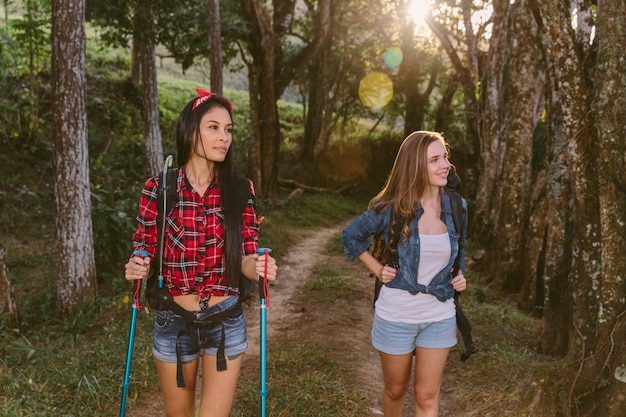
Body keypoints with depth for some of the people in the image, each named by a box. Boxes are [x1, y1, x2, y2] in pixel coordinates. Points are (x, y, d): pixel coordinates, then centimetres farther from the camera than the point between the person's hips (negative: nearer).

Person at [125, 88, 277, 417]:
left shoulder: (240, 189, -5)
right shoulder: (158, 189, -7)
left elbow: (245, 258, -2)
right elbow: (146, 251, 2)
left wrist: (258, 267, -25)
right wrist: (137, 268, -20)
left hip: (226, 322, 0)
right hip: (173, 322, 1)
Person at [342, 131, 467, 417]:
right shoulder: (392, 209, -15)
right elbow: (351, 237, 2)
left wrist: (459, 275, -1)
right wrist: (378, 270, -4)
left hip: (439, 316, 2)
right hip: (396, 316, -2)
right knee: (395, 389, 17)